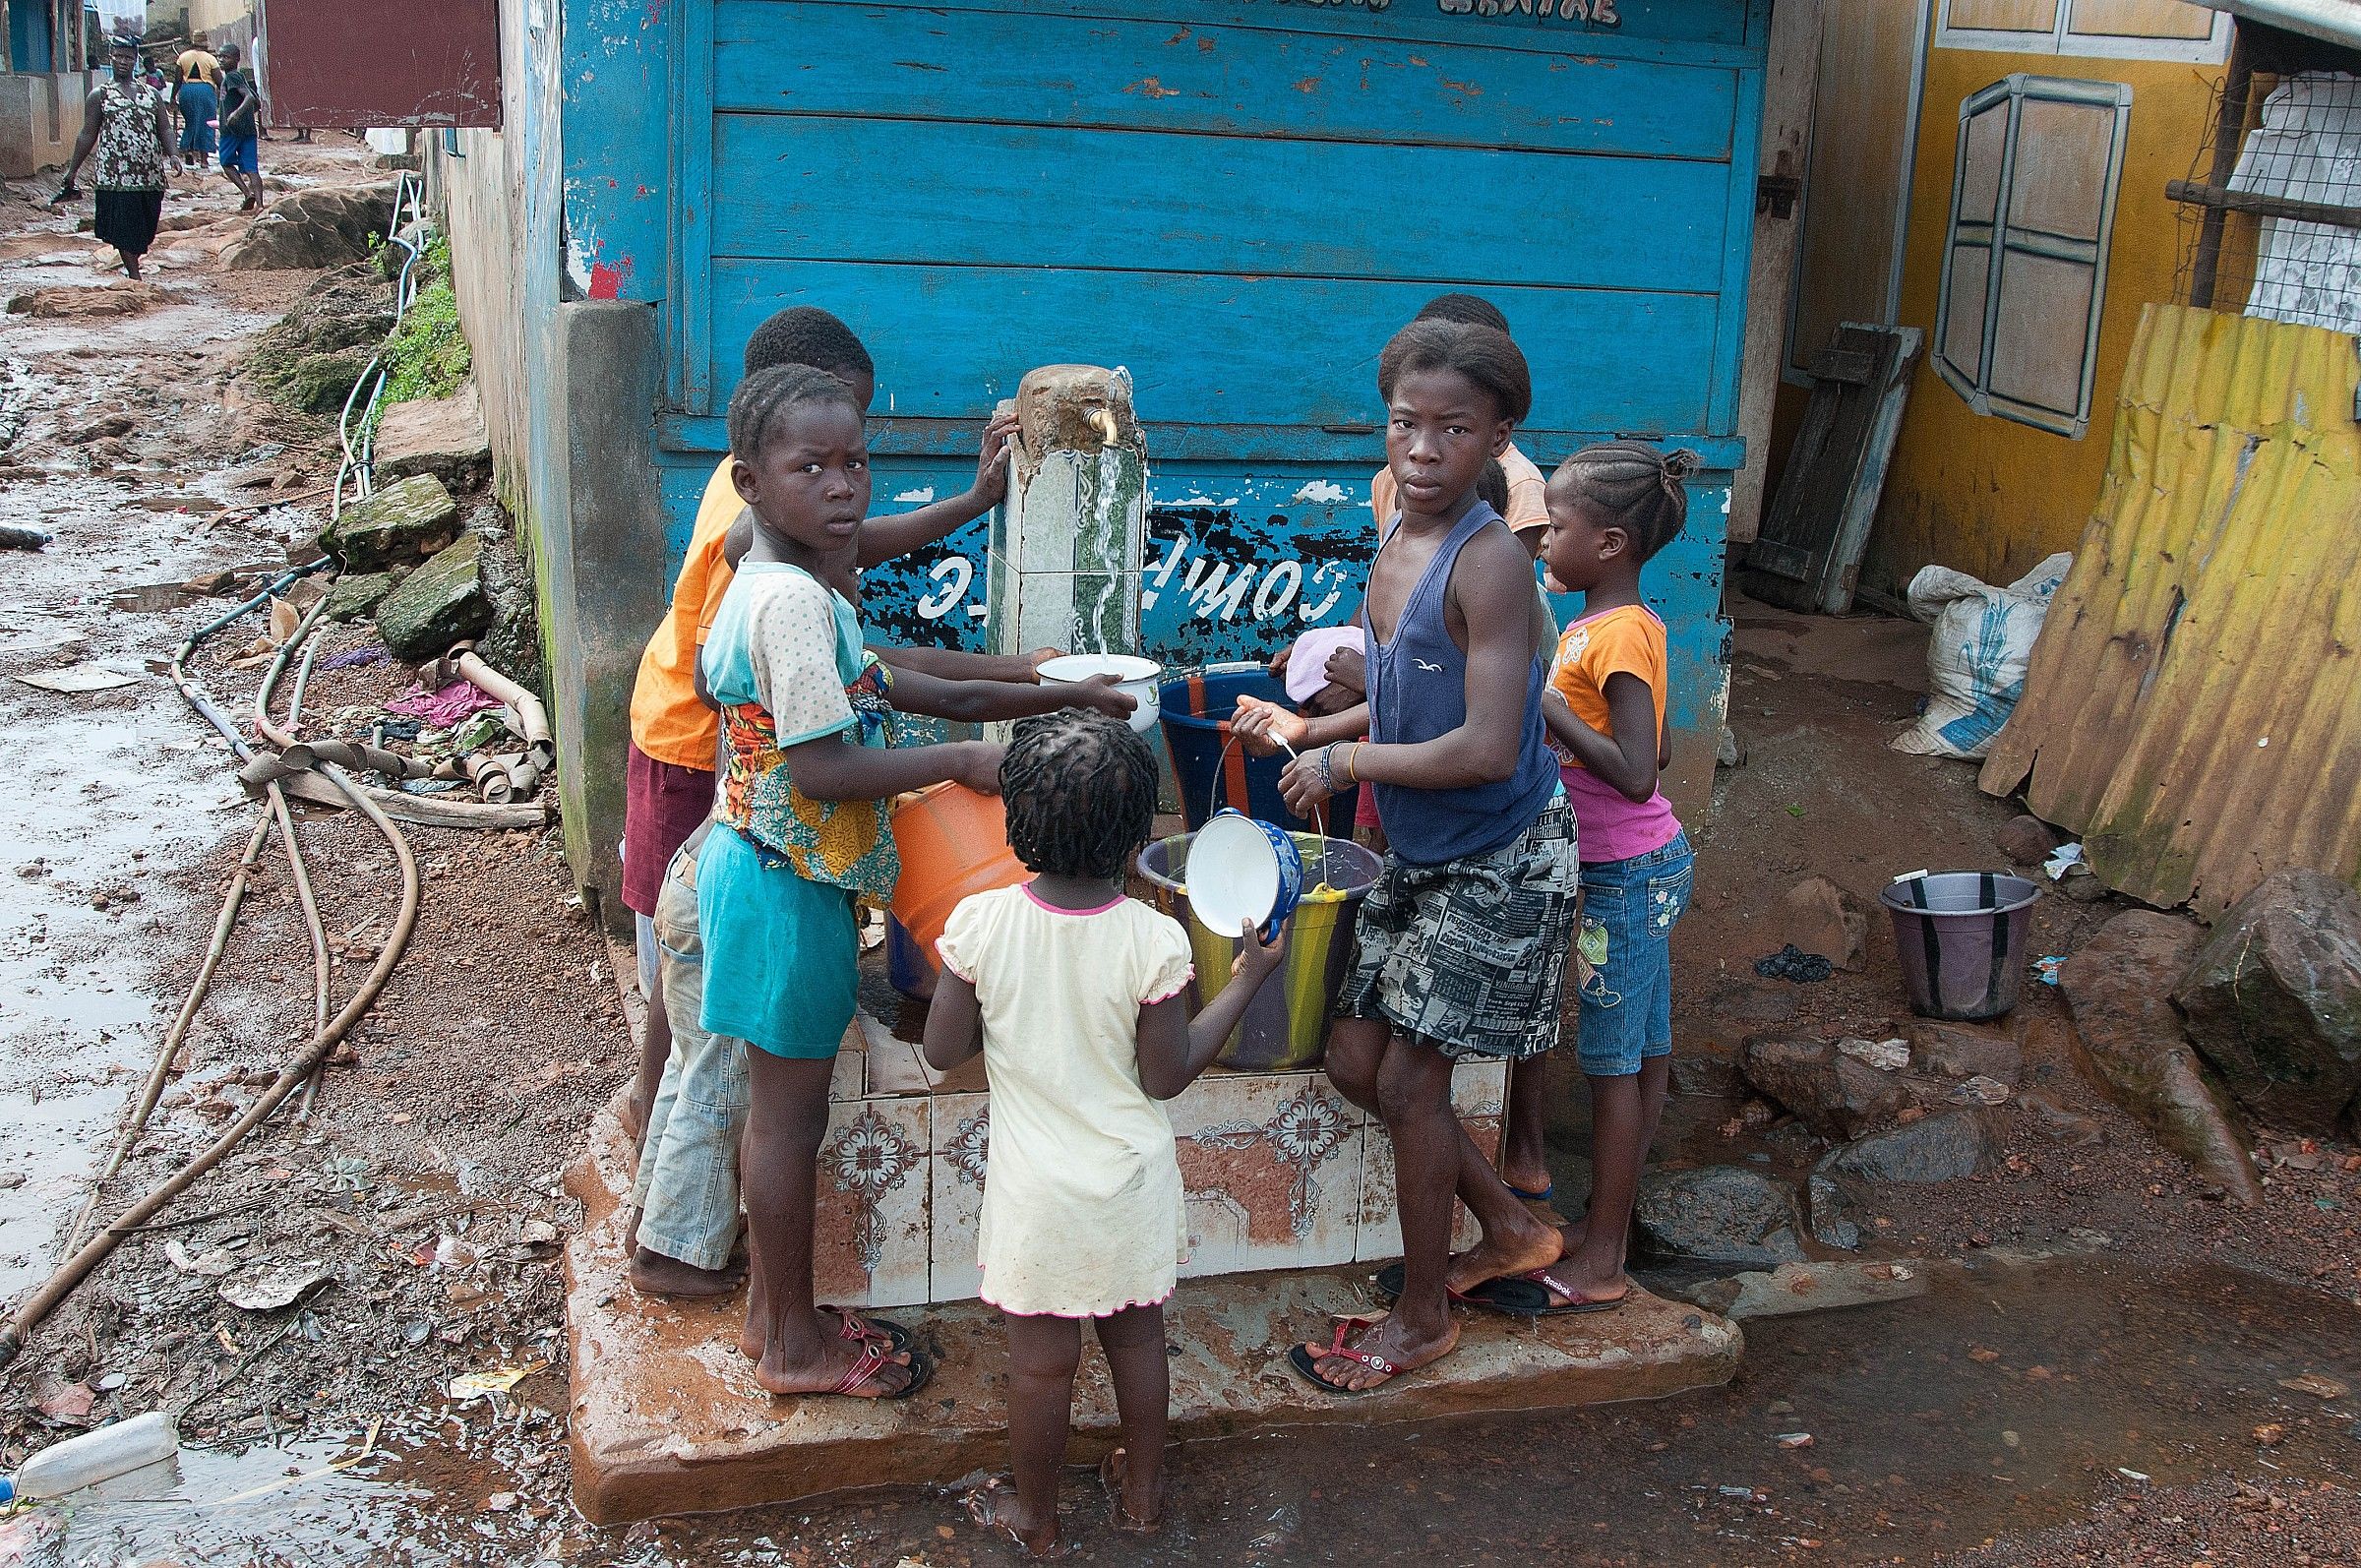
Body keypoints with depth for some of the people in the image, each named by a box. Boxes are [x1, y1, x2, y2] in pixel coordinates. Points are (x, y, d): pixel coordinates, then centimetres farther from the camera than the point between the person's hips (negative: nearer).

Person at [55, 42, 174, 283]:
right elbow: (88, 135, 6)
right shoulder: (100, 95, 5)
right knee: (124, 230, -6)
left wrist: (171, 155, -8)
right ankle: (134, 276, -5)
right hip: (116, 176, -3)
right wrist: (71, 171, 5)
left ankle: (131, 265, 25)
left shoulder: (151, 94, 13)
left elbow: (164, 129, 12)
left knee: (145, 228, 8)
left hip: (150, 174, 3)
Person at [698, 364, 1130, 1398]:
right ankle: (795, 1343, 20)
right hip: (790, 887, -10)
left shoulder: (775, 588, 9)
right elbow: (824, 771, -28)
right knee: (792, 1114, 4)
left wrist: (1062, 695, 11)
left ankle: (771, 1310, 34)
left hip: (771, 872, 10)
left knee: (780, 1104, 20)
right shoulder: (794, 601, -23)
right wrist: (961, 761, -18)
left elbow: (909, 690, 13)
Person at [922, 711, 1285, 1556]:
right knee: (1138, 1340, 21)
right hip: (1131, 1183, 1)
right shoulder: (1154, 940, -18)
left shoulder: (980, 922, -17)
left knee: (1040, 1361, 14)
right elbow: (1167, 1076, -10)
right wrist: (1244, 982, -1)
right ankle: (1141, 1491, 40)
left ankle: (1035, 1516, 33)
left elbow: (942, 1051, -8)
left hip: (1038, 1192, 0)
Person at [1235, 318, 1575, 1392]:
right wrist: (1306, 729, 6)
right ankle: (1509, 1228, 33)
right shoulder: (1397, 547, 3)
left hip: (1497, 864, -9)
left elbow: (1485, 747, -28)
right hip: (1419, 858, 9)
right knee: (1357, 1060, 13)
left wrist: (1343, 763, -18)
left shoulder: (1489, 561, -23)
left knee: (1410, 1080, 0)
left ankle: (1422, 1317, 21)